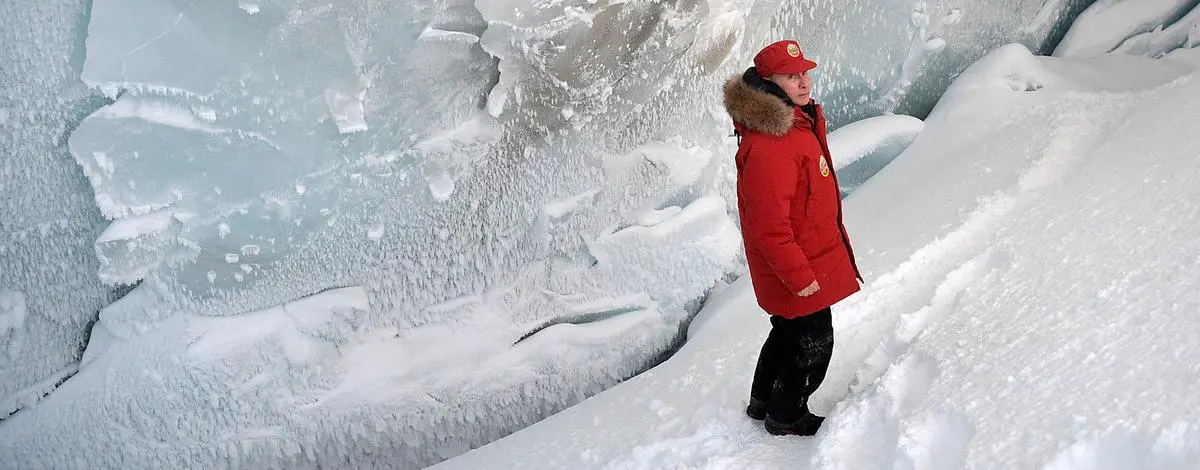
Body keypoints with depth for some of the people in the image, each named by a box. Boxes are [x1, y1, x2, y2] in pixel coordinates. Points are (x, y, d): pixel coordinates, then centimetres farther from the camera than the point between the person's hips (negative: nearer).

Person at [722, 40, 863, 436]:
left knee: (789, 331, 26)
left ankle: (762, 401, 47)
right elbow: (769, 228, -30)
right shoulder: (768, 147, -32)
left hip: (810, 261, 10)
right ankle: (786, 417, 32)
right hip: (799, 272, -10)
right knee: (812, 344, 9)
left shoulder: (799, 120, 2)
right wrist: (800, 276, -23)